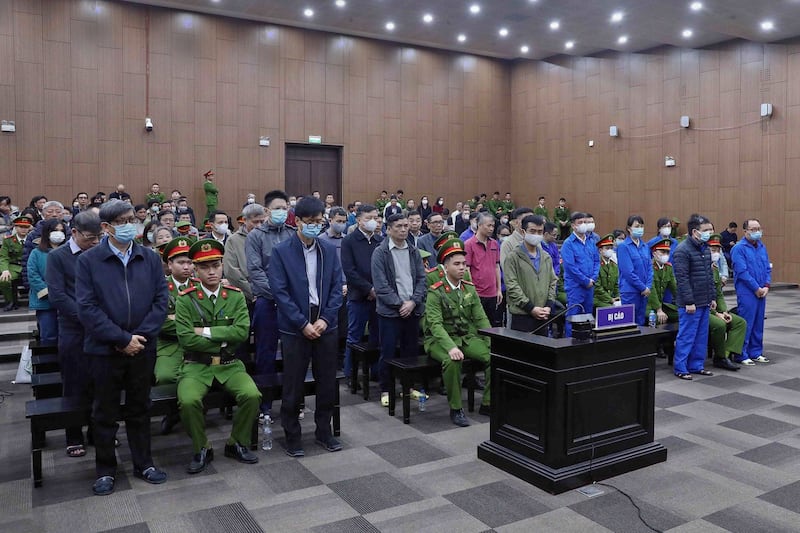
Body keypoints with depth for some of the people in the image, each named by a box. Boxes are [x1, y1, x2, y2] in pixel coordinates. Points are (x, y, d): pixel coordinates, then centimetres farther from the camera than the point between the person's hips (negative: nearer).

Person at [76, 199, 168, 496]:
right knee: (105, 413, 11)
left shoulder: (150, 259, 2)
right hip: (105, 349, -2)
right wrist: (122, 339, -16)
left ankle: (143, 463, 28)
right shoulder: (88, 261, -6)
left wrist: (140, 335, -12)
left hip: (143, 348, 2)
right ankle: (105, 470, 26)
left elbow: (161, 300, -1)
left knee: (140, 409, 15)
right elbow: (87, 308, -12)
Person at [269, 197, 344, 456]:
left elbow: (337, 287, 4)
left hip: (325, 325, 4)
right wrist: (303, 323, -14)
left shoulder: (329, 250, 5)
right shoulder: (281, 251, -5)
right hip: (295, 327, -3)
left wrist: (325, 319, -8)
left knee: (327, 382, 11)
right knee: (293, 385, 5)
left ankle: (324, 431, 27)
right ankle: (292, 435, 21)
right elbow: (280, 291, -10)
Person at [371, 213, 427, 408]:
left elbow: (422, 279, 7)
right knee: (388, 353, 2)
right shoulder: (380, 253, -6)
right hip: (390, 311, -5)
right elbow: (381, 285, -11)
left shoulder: (413, 252, 10)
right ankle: (385, 390, 14)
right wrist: (400, 304, -14)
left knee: (411, 351, 11)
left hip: (413, 309, 5)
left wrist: (413, 302, -8)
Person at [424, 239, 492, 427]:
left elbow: (481, 319, 5)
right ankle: (456, 409, -18)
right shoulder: (435, 292, -11)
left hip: (467, 338, 5)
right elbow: (435, 324, -21)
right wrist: (450, 347, -36)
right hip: (440, 340, -5)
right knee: (452, 361, -36)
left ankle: (488, 404, -1)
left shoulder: (469, 289, 7)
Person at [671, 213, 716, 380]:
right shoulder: (682, 250, -15)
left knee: (701, 336, 13)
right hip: (690, 303, -8)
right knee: (686, 336, -2)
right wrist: (689, 302, -19)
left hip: (704, 302, 8)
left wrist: (713, 297, 14)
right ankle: (680, 368, 8)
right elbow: (682, 278, -18)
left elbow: (710, 275, 19)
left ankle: (696, 365, 24)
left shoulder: (705, 249, 13)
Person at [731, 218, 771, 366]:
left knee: (758, 323, 13)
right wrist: (756, 288, -13)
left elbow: (768, 268, 13)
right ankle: (741, 355, 4)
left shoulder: (762, 247, 12)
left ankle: (756, 353, 23)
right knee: (746, 324, -4)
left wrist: (766, 286, -1)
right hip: (747, 292, -7)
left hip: (762, 292, 7)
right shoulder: (739, 248, -10)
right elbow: (742, 272, -15)